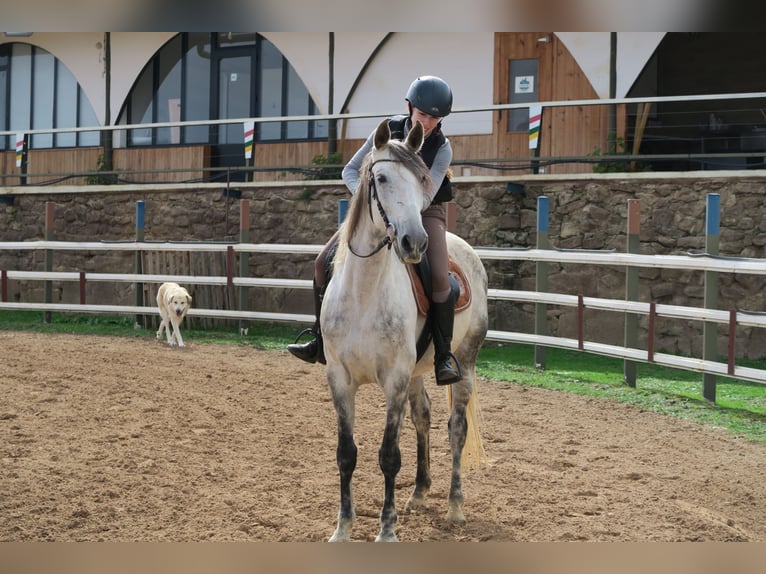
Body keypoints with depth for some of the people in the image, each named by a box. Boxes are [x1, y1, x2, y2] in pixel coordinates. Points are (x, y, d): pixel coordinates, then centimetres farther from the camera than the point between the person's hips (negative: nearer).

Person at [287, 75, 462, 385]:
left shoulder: (442, 148, -18)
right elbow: (350, 170, -6)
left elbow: (425, 197, -24)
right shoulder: (388, 131, -11)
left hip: (425, 213, -3)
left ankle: (444, 355, -13)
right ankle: (321, 340, 6)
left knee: (439, 277, -29)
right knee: (324, 261, -7)